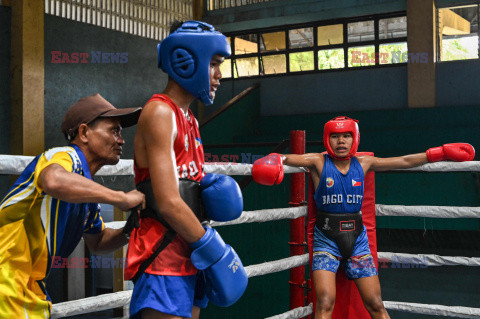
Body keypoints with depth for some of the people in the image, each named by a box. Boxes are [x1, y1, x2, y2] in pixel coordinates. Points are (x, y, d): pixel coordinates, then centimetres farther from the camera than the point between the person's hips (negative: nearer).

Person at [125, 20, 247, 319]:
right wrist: (213, 249, -14)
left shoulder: (189, 118, 17)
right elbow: (168, 203, -21)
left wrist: (211, 185, 2)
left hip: (188, 255, 10)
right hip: (164, 256, -10)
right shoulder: (160, 112, -14)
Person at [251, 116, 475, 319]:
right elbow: (295, 158, -23)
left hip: (357, 239, 3)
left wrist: (444, 152, 8)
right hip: (326, 239, -3)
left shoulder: (363, 164, 5)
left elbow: (405, 161, 8)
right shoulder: (319, 162, -4)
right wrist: (276, 160, -45)